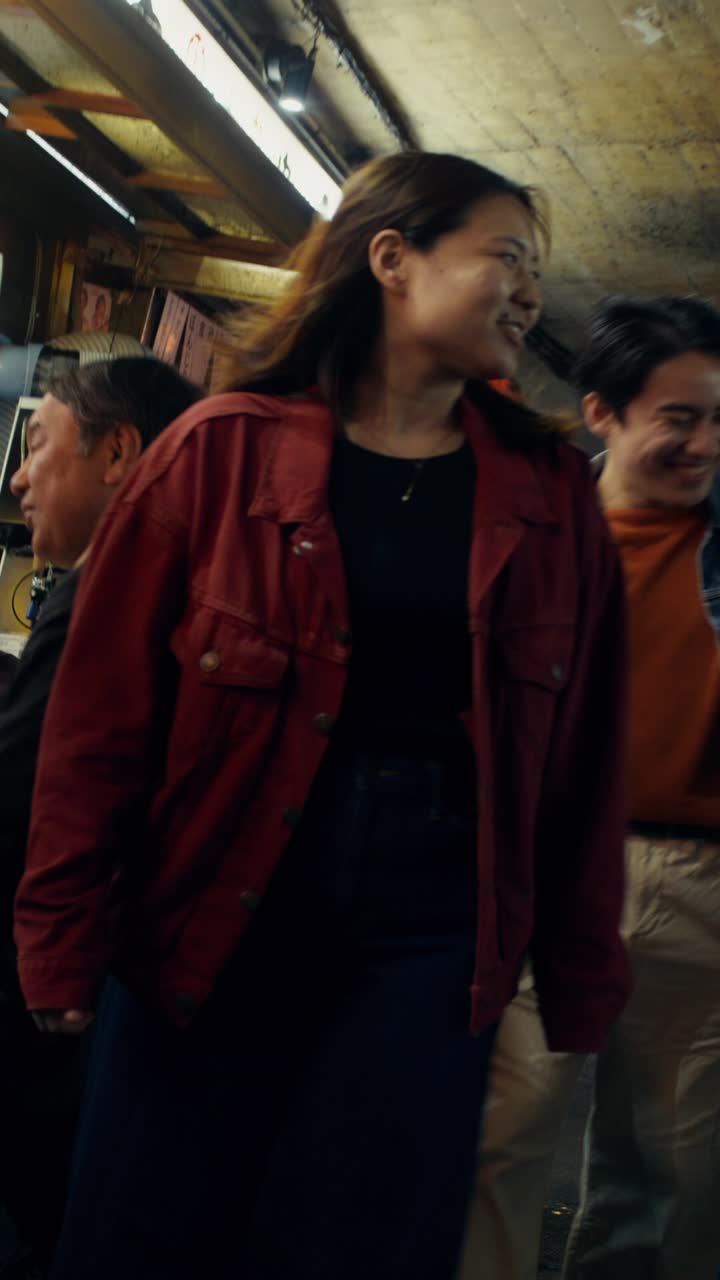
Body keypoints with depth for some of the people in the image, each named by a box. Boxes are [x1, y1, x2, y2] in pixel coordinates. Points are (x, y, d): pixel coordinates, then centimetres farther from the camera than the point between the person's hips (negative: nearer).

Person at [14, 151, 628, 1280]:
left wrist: (581, 977, 7)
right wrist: (63, 940, -3)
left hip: (433, 941, 2)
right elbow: (106, 711, -3)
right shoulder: (225, 448, -3)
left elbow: (582, 755, 6)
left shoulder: (553, 495, 4)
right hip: (213, 920, -1)